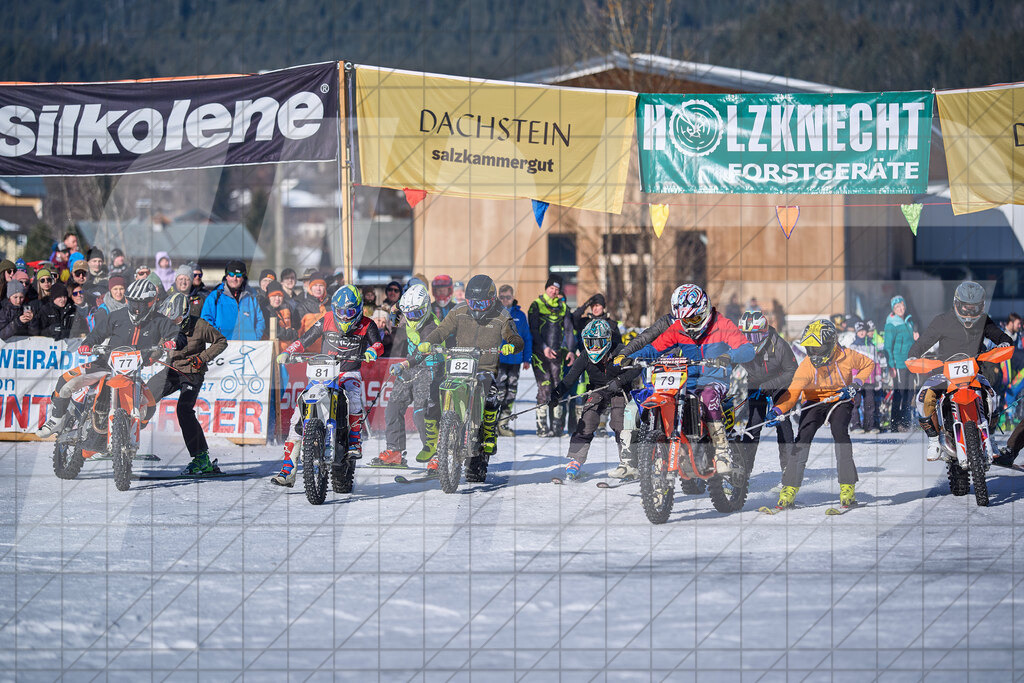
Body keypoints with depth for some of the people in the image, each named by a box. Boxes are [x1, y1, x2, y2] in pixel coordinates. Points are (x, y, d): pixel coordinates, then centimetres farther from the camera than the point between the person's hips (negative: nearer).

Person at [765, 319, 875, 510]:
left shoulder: (846, 357, -17)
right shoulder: (806, 366, -18)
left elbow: (869, 365, 2)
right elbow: (793, 392, -23)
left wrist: (856, 385, -14)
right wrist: (778, 410, -40)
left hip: (840, 401, -1)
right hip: (814, 403, 1)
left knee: (839, 430, -29)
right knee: (803, 436, -20)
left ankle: (847, 489, -22)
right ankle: (789, 490, -14)